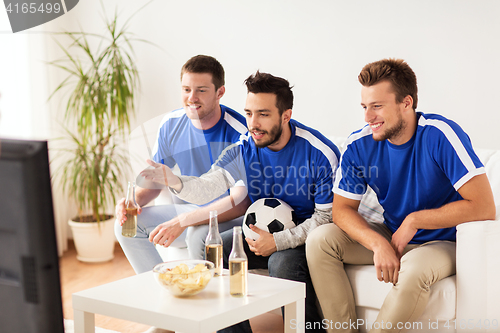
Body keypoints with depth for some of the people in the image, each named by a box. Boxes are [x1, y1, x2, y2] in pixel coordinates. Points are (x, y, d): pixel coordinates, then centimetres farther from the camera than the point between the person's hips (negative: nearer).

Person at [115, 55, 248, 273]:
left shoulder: (239, 133, -23)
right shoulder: (171, 125, -3)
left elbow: (241, 202, -29)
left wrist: (182, 221, -35)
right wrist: (133, 200, -14)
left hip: (232, 215, -6)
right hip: (192, 209, 7)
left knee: (199, 234, -37)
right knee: (126, 224, -6)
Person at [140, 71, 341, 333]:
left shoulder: (321, 154, -18)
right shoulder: (243, 150, -5)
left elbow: (326, 216, -15)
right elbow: (207, 188, -17)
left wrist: (279, 241, -24)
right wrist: (176, 182, -40)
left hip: (303, 235, -5)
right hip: (262, 230, 5)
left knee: (283, 262, -34)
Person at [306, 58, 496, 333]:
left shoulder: (440, 135, -21)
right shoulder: (359, 145, -7)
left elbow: (484, 207, -26)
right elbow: (343, 209, -5)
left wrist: (414, 220, -20)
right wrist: (378, 243, -24)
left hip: (441, 242, -5)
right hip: (391, 236, 5)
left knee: (414, 268, -38)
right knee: (320, 240, -14)